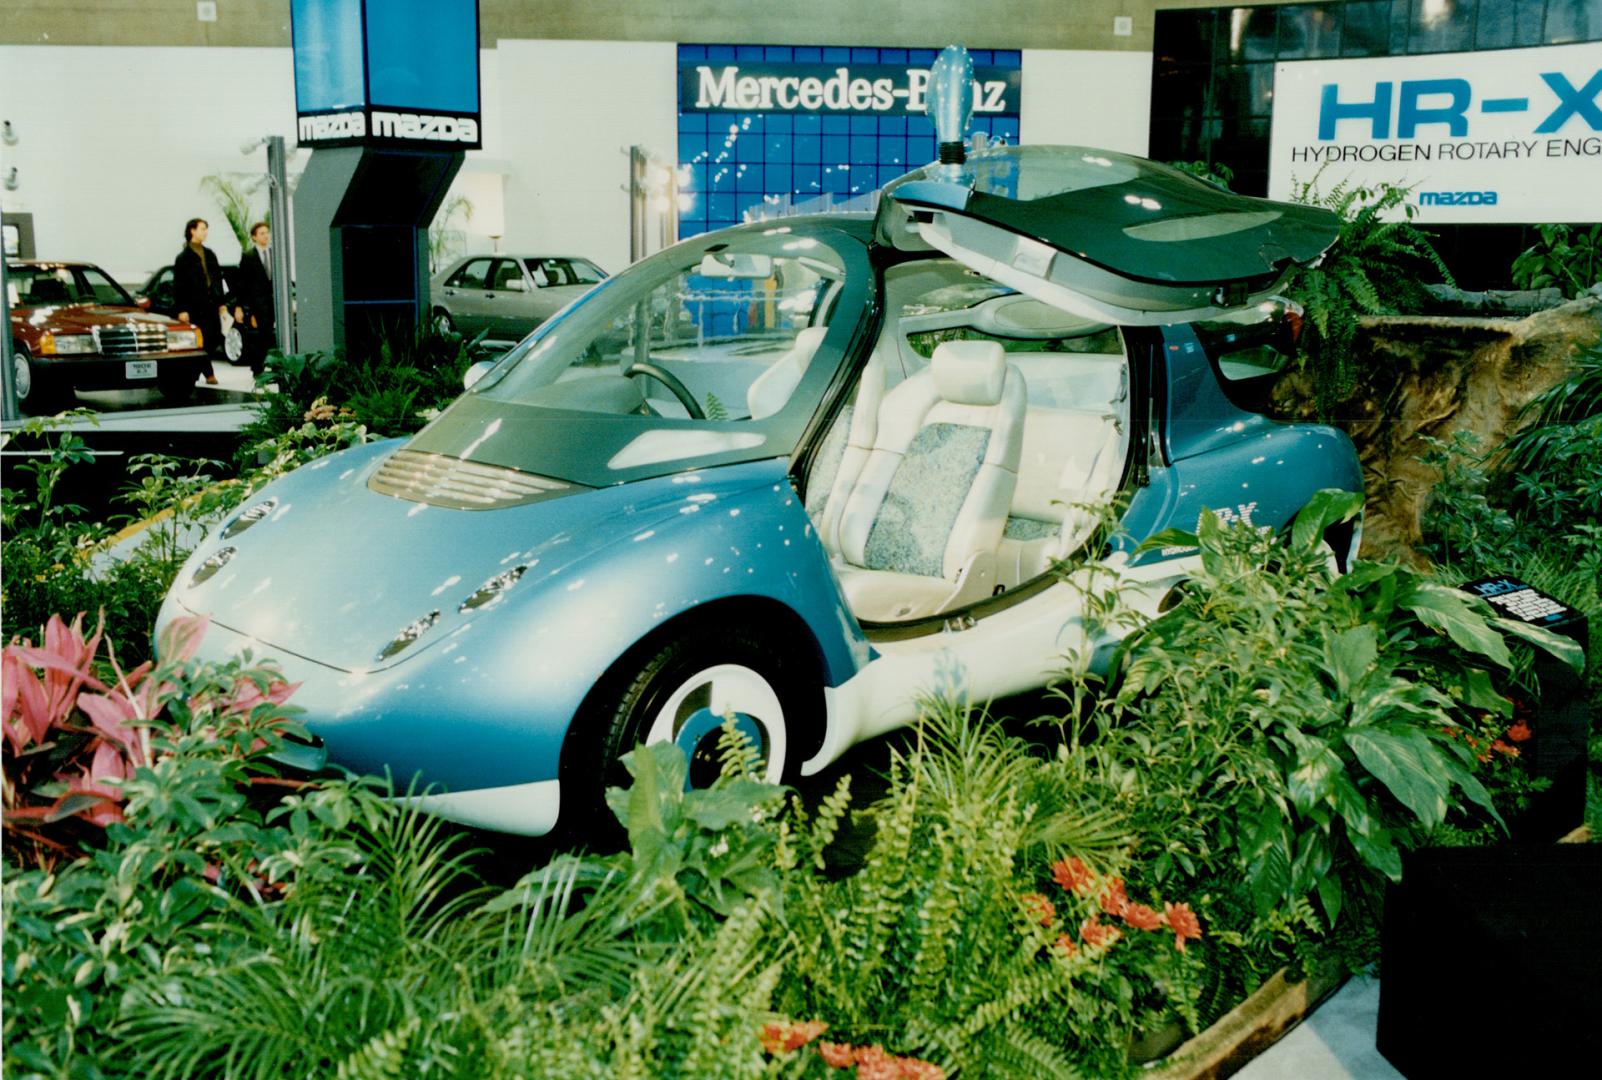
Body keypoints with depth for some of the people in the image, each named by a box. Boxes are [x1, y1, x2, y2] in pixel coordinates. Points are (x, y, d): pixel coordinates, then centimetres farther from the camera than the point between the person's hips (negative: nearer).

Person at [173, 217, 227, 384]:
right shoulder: (183, 258, -3)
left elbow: (218, 279, 19)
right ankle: (209, 374, 5)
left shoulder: (210, 254, 15)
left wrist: (221, 303, 13)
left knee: (215, 339, 1)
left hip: (211, 305, 5)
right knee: (201, 342, -2)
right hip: (195, 306, -5)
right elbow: (178, 286, -6)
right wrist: (181, 310, -12)